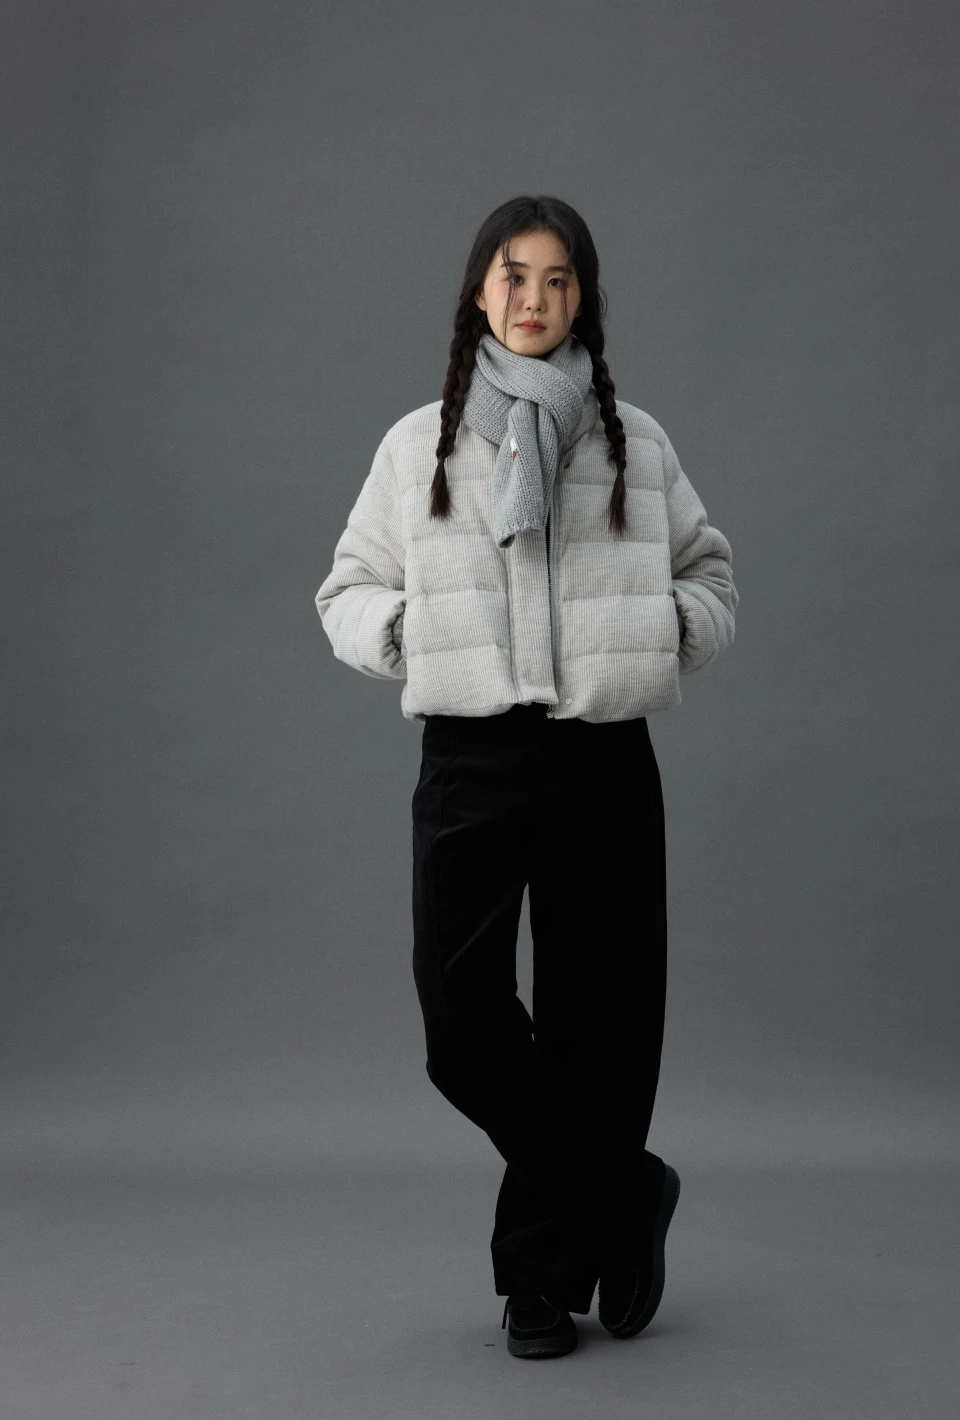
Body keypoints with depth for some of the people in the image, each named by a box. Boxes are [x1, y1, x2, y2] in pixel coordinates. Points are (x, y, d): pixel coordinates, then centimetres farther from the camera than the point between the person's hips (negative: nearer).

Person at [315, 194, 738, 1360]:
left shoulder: (636, 443, 8)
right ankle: (627, 1192, 9)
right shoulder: (417, 445, 8)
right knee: (460, 1006, -12)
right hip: (469, 754, 0)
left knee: (591, 1013, 3)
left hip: (603, 756, 0)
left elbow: (710, 577, 17)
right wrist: (413, 631, -6)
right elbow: (346, 594, 14)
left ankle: (543, 1274, 19)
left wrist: (672, 627, -4)